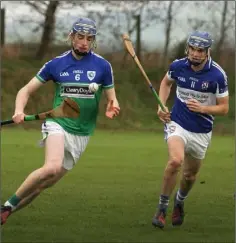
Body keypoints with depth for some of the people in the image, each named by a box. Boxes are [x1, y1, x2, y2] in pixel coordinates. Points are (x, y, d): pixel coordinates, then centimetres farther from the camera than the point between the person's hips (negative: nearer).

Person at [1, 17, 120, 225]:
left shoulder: (102, 66, -1)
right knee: (52, 167, -30)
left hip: (81, 133, 2)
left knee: (46, 183, 4)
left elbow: (112, 101, 6)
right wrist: (19, 111, -16)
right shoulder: (56, 64, 0)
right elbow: (26, 90, 5)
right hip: (58, 124, -2)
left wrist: (112, 109, -19)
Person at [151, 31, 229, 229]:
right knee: (176, 160, -27)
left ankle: (179, 203, 48)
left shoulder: (217, 75, -16)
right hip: (177, 123, -1)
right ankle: (161, 209, -13)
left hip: (202, 132, 1)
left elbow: (224, 108, -9)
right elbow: (166, 82, 16)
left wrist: (202, 108, -26)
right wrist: (161, 105, 1)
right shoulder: (178, 66, -9)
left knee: (190, 175, 13)